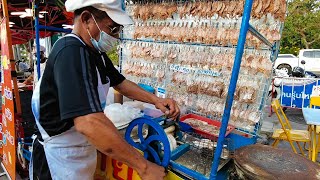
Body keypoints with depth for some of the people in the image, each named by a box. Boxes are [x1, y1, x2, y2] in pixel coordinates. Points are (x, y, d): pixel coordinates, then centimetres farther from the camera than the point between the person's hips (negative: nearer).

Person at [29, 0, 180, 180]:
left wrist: (155, 100, -5)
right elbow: (89, 123, -40)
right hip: (61, 157, -8)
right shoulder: (71, 52, -29)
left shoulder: (95, 52, 1)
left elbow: (121, 83, 10)